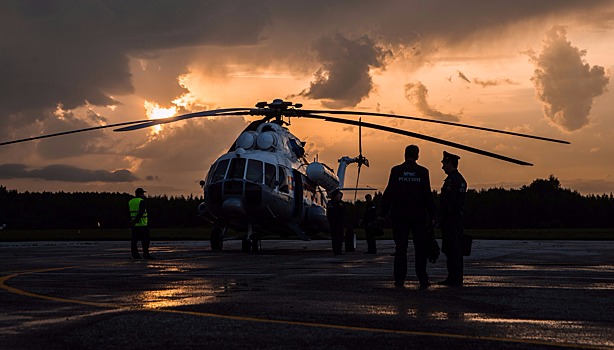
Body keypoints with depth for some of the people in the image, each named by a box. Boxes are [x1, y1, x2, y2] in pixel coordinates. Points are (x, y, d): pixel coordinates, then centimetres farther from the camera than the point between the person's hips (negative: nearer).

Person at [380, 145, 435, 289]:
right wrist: (431, 214, 5)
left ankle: (399, 279, 4)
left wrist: (383, 212, 1)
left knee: (400, 248, 5)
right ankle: (422, 279, 5)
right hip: (418, 215, 0)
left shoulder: (396, 170, -2)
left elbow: (389, 193, -4)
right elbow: (427, 195, -2)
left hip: (399, 215, 0)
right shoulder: (423, 172, -2)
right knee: (421, 248, 6)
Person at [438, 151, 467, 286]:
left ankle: (453, 278, -7)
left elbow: (448, 201, -20)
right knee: (457, 249, 11)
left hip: (450, 219, -10)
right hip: (458, 219, 10)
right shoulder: (461, 179, 17)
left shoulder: (451, 180, -15)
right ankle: (458, 278, 14)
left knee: (451, 250, -8)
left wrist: (442, 218, -17)